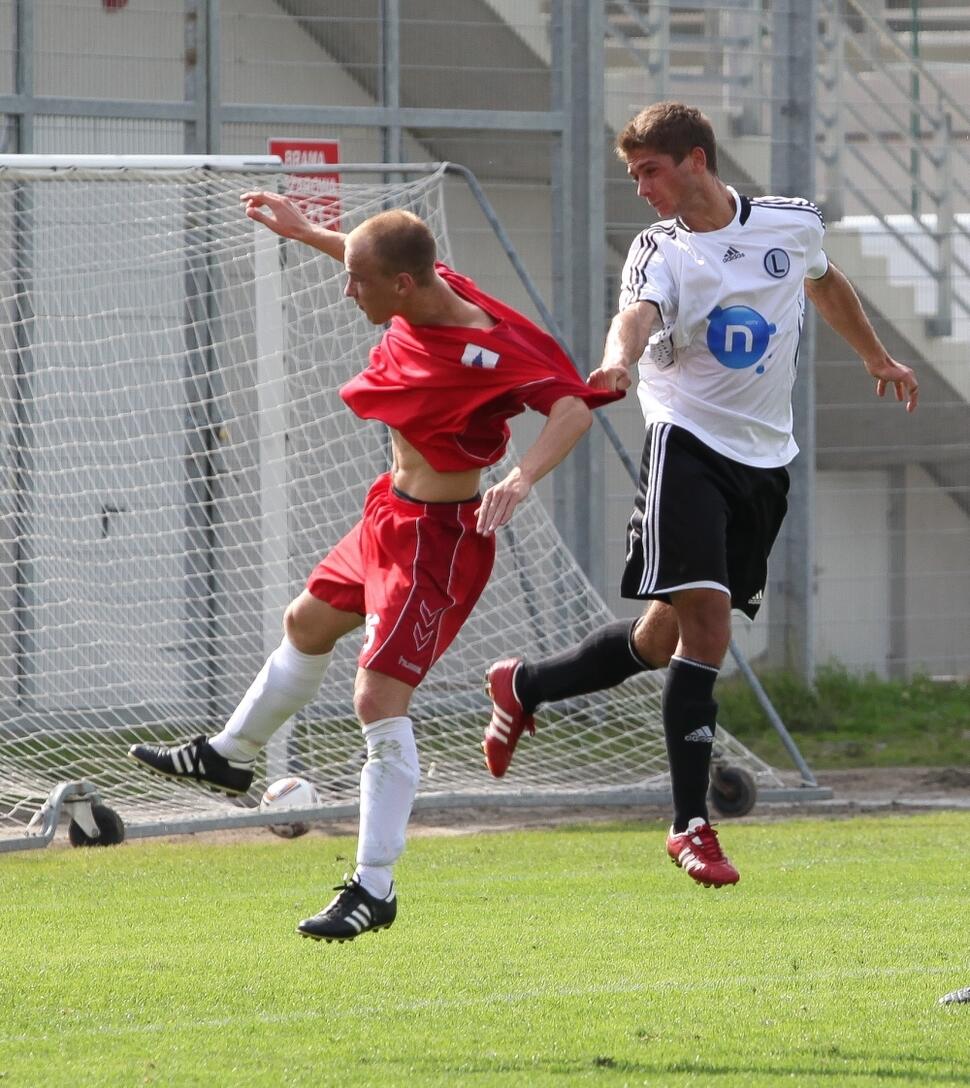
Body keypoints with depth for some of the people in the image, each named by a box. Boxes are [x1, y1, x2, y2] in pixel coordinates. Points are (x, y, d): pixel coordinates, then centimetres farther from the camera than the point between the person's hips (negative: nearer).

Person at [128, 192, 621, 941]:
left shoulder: (484, 349, -32)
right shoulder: (424, 290, -7)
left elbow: (572, 408, -39)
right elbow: (386, 260, 17)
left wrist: (522, 479, -54)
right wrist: (307, 234, 26)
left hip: (436, 535, -10)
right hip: (391, 512, 10)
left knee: (379, 698, -14)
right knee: (308, 624, 28)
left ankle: (374, 889, -7)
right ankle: (230, 755, 53)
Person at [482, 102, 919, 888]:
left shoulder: (793, 224, 5)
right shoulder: (662, 251, -7)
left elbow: (826, 284, 28)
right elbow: (637, 314, -29)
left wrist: (876, 358, 37)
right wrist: (619, 359, -52)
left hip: (764, 459, 4)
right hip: (688, 445, -4)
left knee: (667, 637, 7)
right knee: (703, 618, -18)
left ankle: (524, 687, 31)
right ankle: (692, 825, -14)